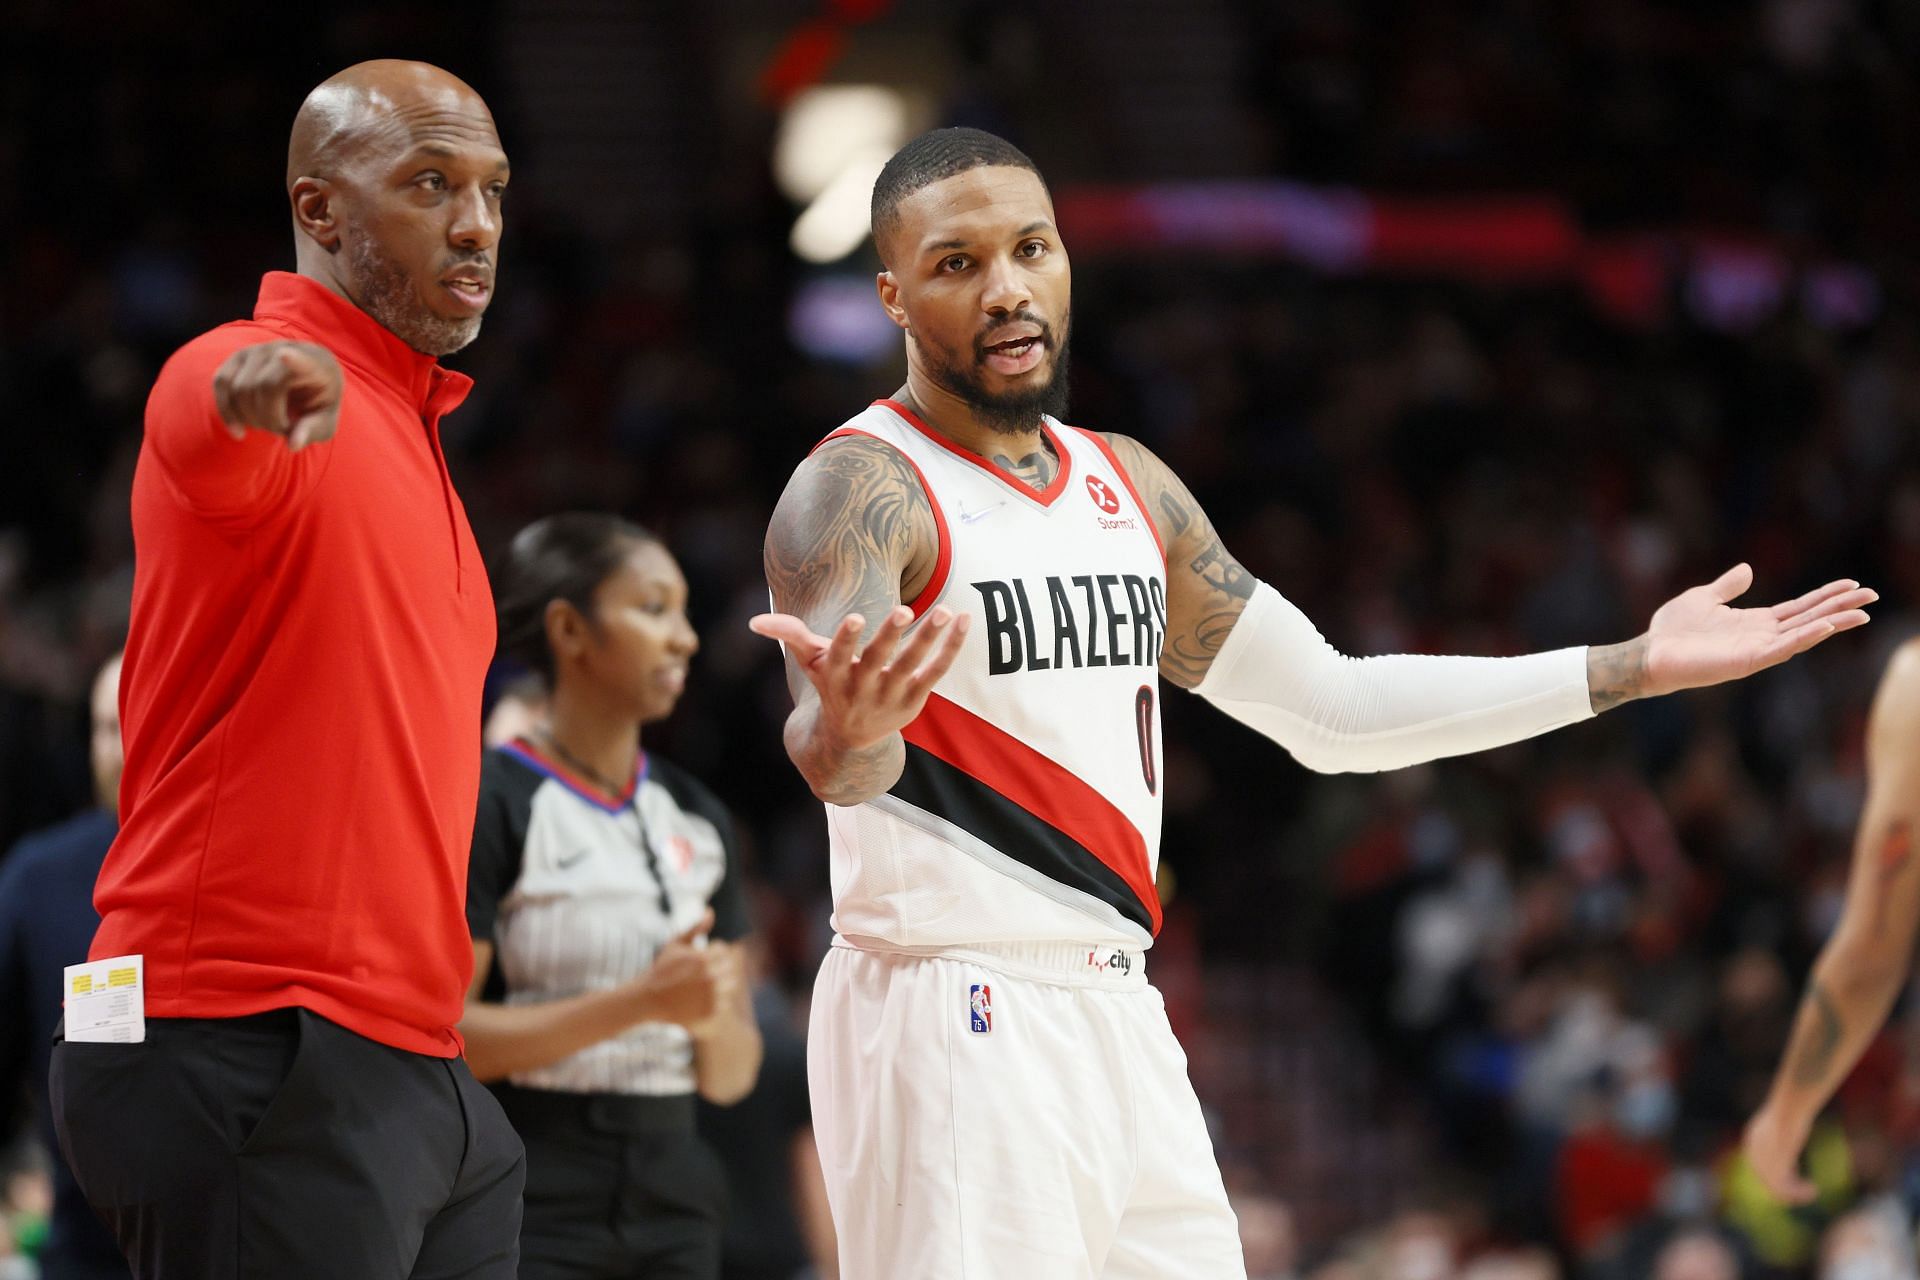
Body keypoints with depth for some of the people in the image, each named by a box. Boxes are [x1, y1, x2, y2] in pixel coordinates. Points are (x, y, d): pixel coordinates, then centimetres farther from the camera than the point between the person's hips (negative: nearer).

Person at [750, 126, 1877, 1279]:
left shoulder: (1130, 487, 14)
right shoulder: (864, 492, -10)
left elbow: (1331, 707, 20)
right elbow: (829, 756, -27)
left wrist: (1632, 668, 16)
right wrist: (843, 735, -53)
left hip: (1120, 1019, 8)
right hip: (952, 1038, -8)